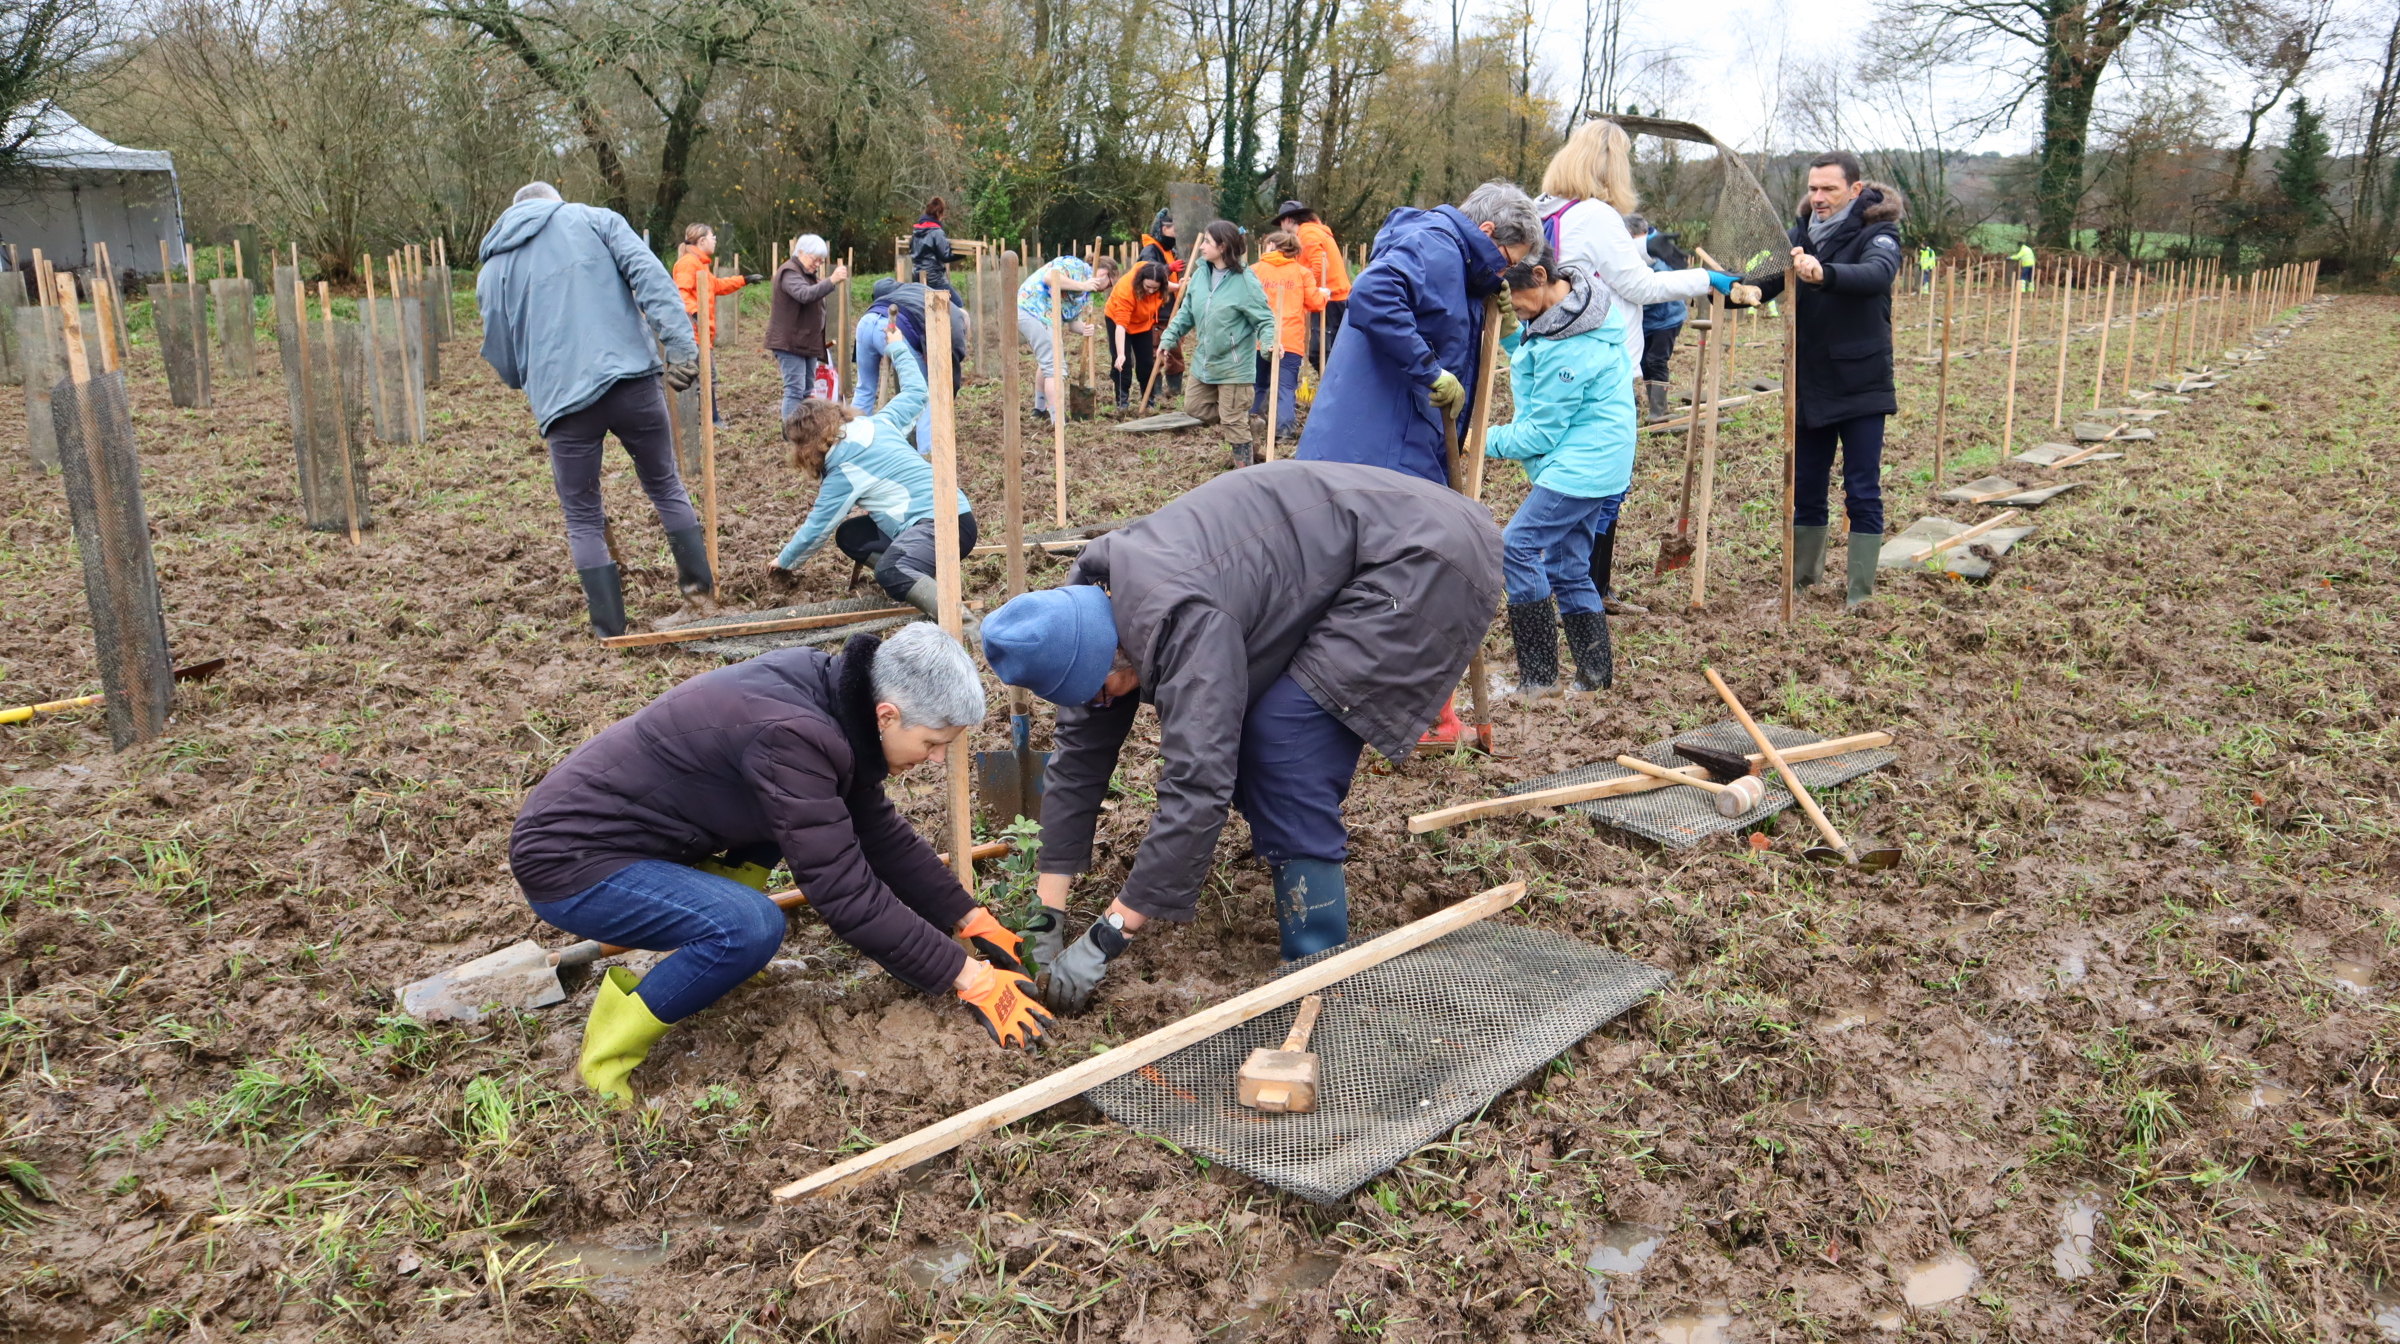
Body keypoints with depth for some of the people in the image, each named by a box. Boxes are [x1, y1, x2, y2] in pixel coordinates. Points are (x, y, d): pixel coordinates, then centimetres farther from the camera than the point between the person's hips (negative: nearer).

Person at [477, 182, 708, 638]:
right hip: (632, 378, 0)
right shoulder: (593, 220, 14)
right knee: (664, 484, 20)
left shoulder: (491, 269, 19)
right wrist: (681, 344, -13)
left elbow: (504, 364, 16)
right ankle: (698, 577, 28)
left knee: (583, 518, 11)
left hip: (561, 400, 1)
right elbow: (648, 273, -5)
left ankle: (610, 627, 12)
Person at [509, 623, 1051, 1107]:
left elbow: (879, 830, 7)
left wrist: (971, 919, 7)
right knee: (752, 928, -28)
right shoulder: (790, 735, -31)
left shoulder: (824, 690, -3)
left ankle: (702, 953, 11)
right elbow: (845, 893, -28)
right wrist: (966, 977, -22)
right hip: (568, 861, -9)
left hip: (632, 826, 9)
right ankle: (608, 1056, -5)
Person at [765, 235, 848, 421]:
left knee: (808, 392, 11)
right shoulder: (789, 272, -12)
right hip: (790, 343, -10)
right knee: (795, 390, -14)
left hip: (807, 343, 10)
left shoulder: (807, 274, 19)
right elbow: (805, 294, -33)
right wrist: (832, 281, -45)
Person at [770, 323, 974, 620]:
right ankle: (915, 585, -4)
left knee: (889, 573, -36)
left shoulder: (844, 472, -8)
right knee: (849, 535, 15)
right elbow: (915, 392, 25)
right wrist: (898, 349, 37)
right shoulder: (876, 424, 13)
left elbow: (817, 528, 0)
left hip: (946, 521, -10)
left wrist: (785, 561, 16)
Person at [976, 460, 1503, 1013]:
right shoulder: (1090, 603, -3)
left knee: (1282, 741, -18)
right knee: (1240, 728, 4)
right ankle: (1321, 884, 22)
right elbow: (1081, 752, 0)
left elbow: (1197, 786, -34)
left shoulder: (1185, 622, -32)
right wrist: (1046, 917, 0)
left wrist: (1103, 942, -27)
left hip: (1425, 563, -9)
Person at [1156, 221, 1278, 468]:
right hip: (1204, 361, 7)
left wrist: (1270, 342, -34)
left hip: (1233, 365, -7)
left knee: (1234, 422, -2)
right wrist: (1169, 337, 3)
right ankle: (1245, 423, 32)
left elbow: (1264, 319, -15)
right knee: (1194, 406, 18)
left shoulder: (1245, 280, -19)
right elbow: (1186, 312, 11)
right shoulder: (1200, 274, 0)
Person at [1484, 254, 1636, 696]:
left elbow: (1543, 431, -18)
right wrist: (1508, 332, -2)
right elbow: (1536, 362, 18)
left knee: (1517, 546, -15)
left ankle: (1538, 678, -11)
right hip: (1594, 461, 11)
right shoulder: (1575, 302, 5)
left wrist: (1488, 440, -6)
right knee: (1567, 567, 13)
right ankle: (1596, 675, 19)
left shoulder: (1566, 347, -24)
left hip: (1581, 464, -11)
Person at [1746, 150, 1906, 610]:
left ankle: (1861, 596, 7)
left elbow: (1876, 274, -32)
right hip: (1810, 383, 5)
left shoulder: (1877, 234, -10)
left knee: (1862, 492, 0)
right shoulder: (1802, 231, 7)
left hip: (1859, 385, -5)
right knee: (1805, 486, 13)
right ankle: (1801, 577, 27)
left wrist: (1823, 274, -52)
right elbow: (1769, 281, -3)